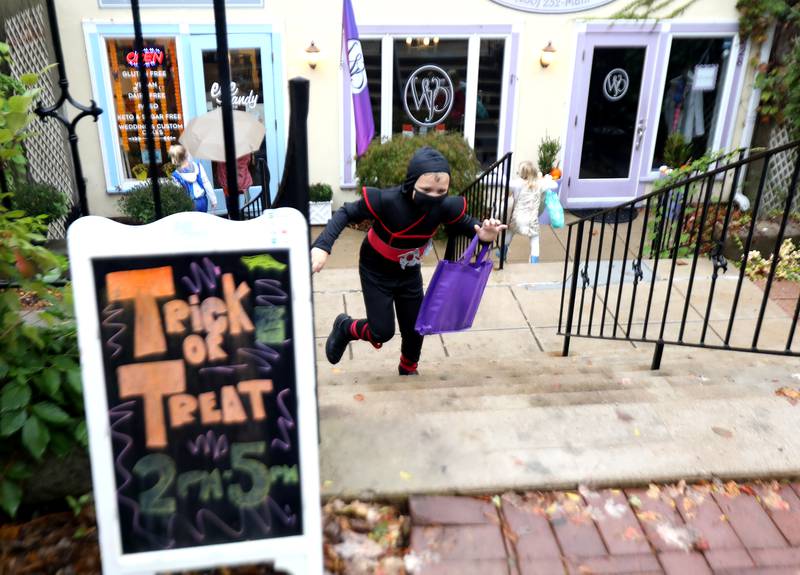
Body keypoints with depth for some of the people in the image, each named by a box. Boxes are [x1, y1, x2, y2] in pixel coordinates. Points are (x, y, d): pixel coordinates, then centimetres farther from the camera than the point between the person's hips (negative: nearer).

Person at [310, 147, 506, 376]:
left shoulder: (446, 206, -26)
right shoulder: (387, 200, -36)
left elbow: (463, 223, -5)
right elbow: (346, 213, -22)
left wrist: (482, 233, -29)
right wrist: (322, 246, -35)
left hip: (409, 274, 4)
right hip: (376, 273, -4)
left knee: (415, 330, 13)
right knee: (382, 332, -2)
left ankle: (408, 372, 45)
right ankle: (345, 327, 32)